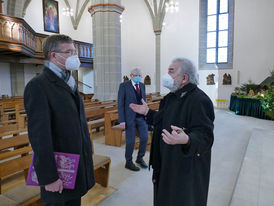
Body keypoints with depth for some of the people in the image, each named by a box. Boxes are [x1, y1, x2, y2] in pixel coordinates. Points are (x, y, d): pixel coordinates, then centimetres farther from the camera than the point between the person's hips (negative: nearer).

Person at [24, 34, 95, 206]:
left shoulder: (69, 83, 10)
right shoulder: (38, 86, -17)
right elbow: (39, 135, -21)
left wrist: (87, 153, 12)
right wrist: (49, 177, -18)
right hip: (59, 167, -7)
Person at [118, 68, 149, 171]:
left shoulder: (142, 85, 10)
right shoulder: (124, 85, -7)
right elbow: (120, 104, -9)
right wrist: (122, 120, -14)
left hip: (141, 117, 5)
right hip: (130, 117, -5)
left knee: (145, 138, 6)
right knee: (130, 141, 3)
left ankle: (140, 158, 29)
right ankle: (128, 162, 23)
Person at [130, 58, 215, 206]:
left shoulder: (199, 100, -24)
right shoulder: (172, 97, 5)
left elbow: (205, 136, -28)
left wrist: (186, 140, -47)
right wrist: (147, 112, 13)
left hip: (186, 170, -8)